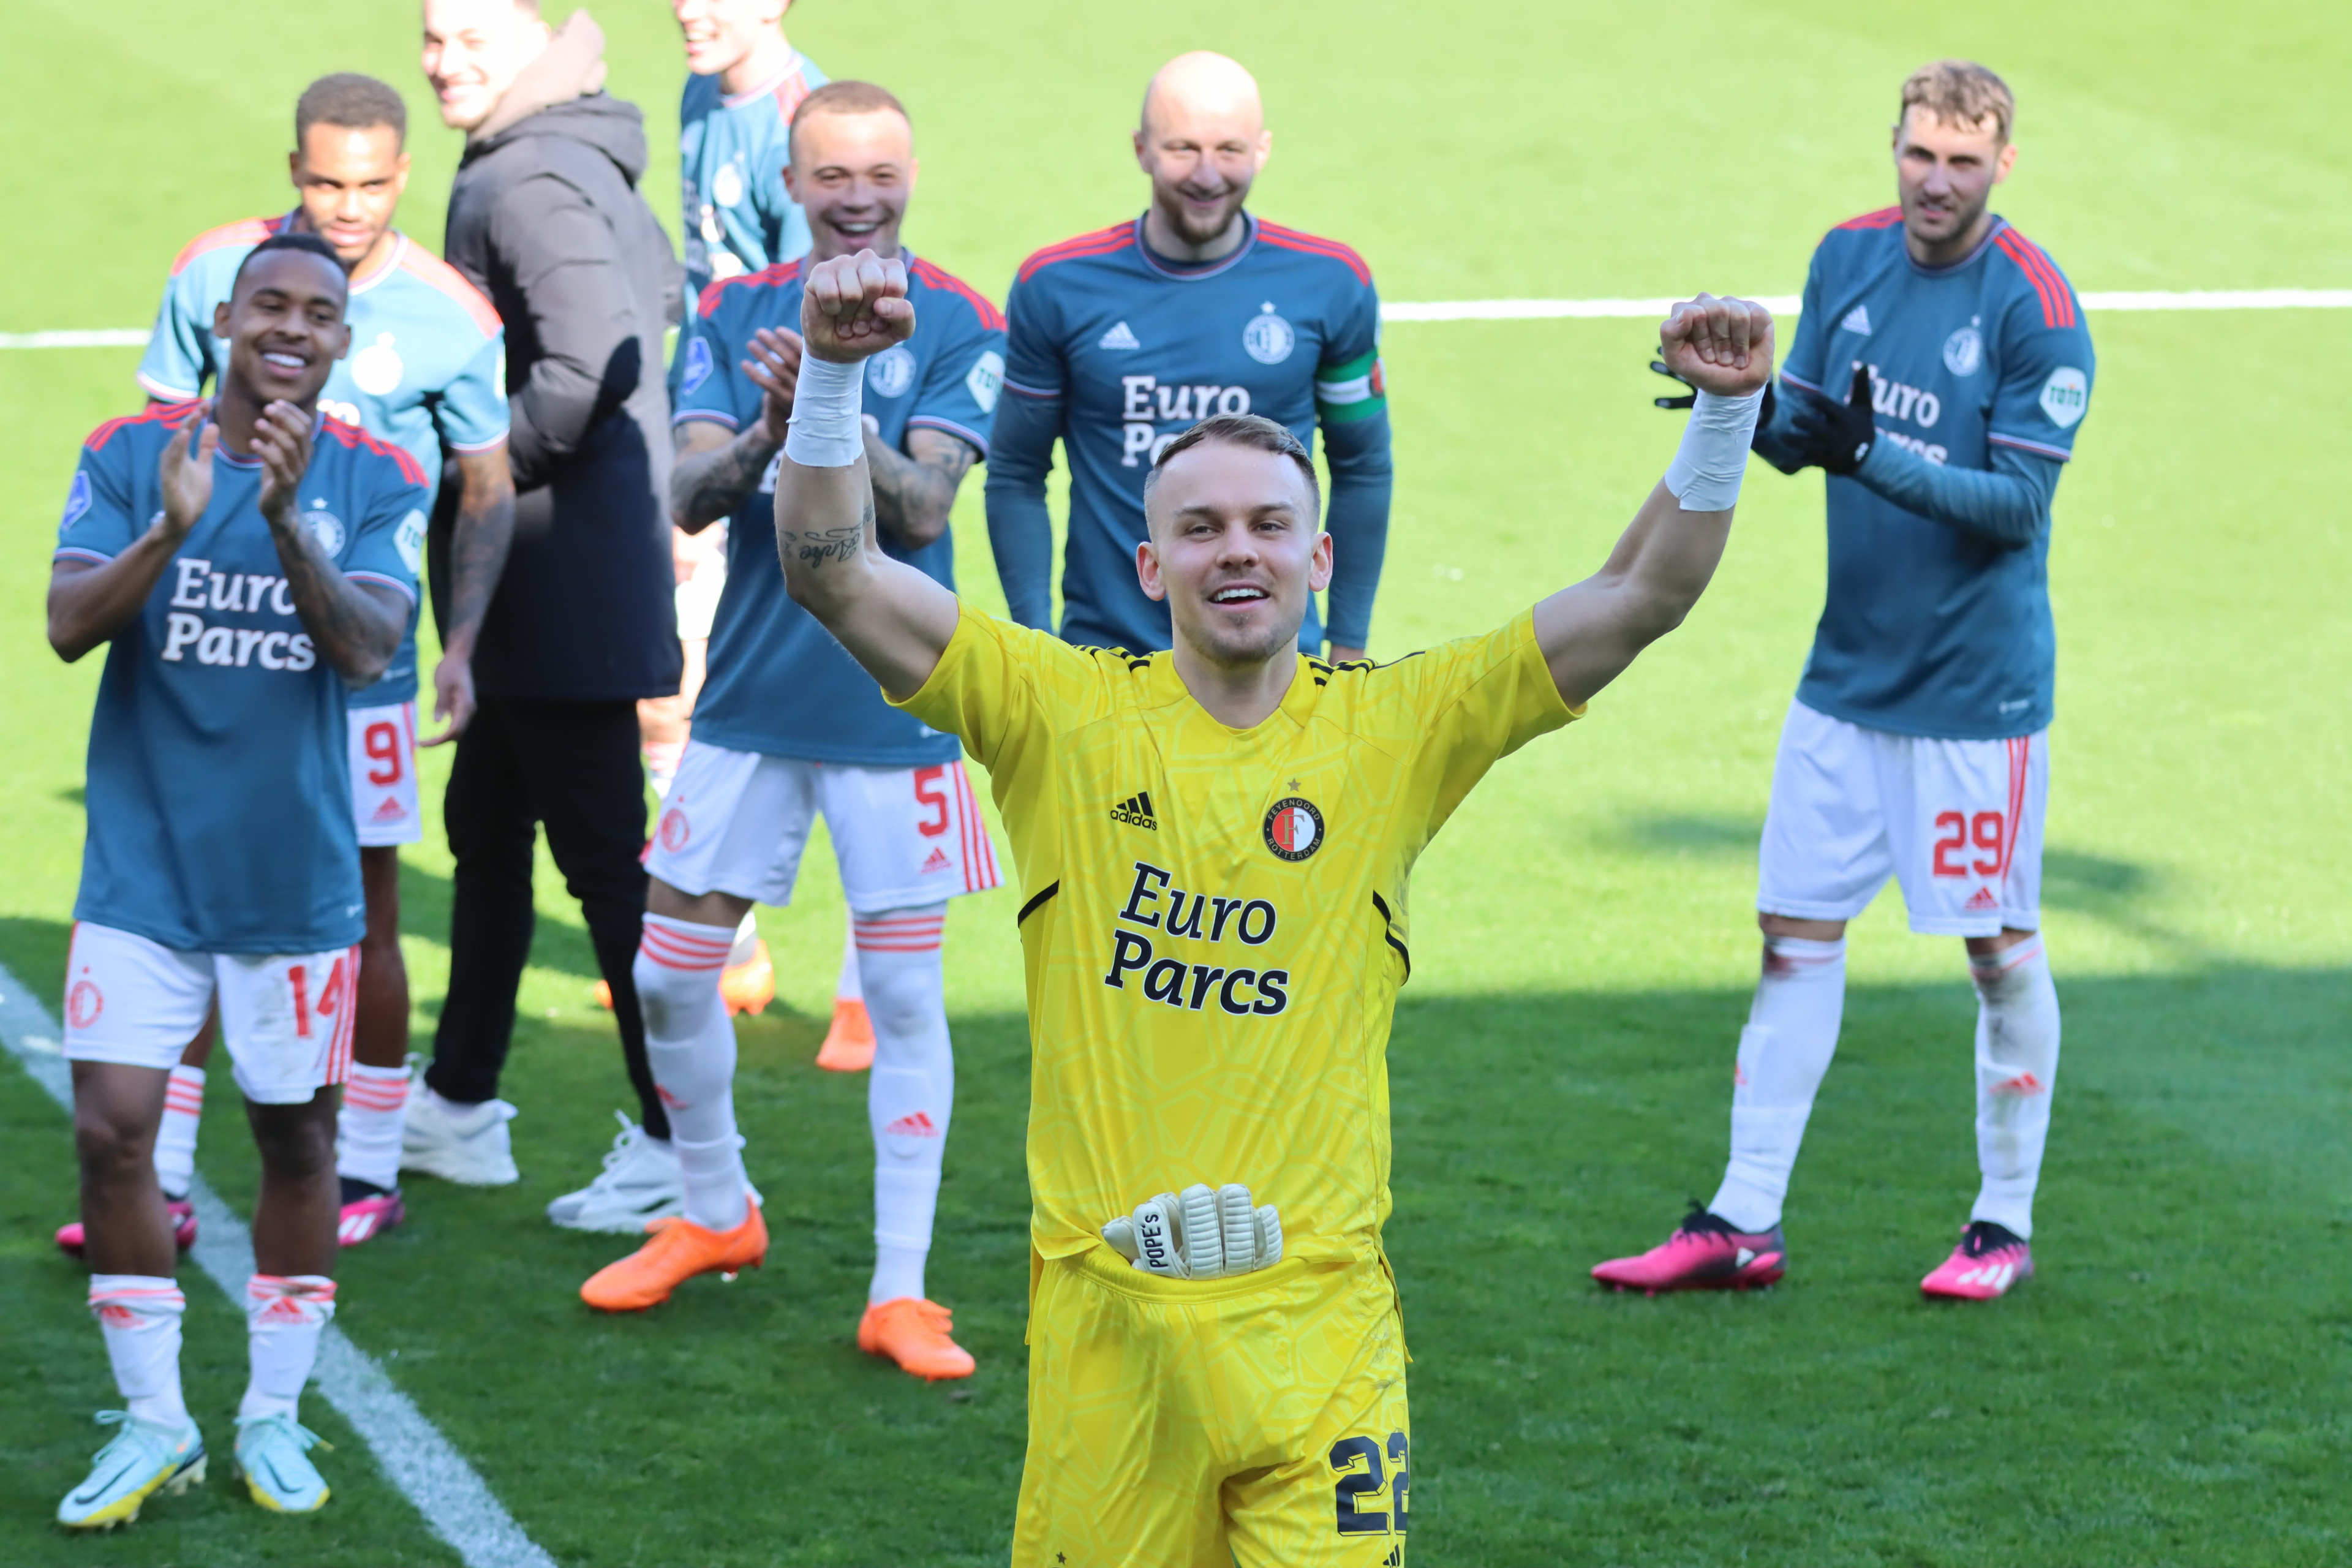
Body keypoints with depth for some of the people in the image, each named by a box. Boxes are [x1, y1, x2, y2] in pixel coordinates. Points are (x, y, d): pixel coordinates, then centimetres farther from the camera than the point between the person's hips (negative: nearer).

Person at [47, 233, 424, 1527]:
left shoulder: (375, 485, -2)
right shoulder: (128, 457, -2)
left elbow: (365, 648, -17)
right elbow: (68, 626, -12)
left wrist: (284, 520, -32)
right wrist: (171, 532, -30)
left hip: (296, 875, 1)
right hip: (142, 870, 0)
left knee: (297, 1138, 8)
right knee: (111, 1134, -7)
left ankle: (274, 1417, 21)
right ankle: (153, 1425, 5)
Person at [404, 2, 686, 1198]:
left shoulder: (529, 181, -17)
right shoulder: (586, 163, 14)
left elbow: (592, 362, -28)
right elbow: (663, 305, 26)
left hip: (563, 571, -11)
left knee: (605, 854, -6)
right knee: (486, 828, 20)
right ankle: (458, 1108, 31)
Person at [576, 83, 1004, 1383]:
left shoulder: (956, 327, -4)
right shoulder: (736, 315, 4)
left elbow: (922, 509, -15)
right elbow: (686, 496, -6)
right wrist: (766, 435, -26)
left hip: (892, 710, -3)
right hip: (749, 701, 3)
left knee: (904, 998, -1)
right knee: (665, 979, 7)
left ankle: (899, 1291, 6)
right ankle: (714, 1216, 30)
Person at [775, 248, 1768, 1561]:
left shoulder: (1396, 728, 3)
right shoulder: (1067, 713, 2)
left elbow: (1642, 594, -1)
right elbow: (836, 574, -4)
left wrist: (1727, 415, -14)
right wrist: (835, 373, -18)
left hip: (1314, 1314, 0)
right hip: (1104, 1305, 0)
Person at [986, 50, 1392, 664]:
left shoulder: (1330, 284, -2)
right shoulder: (1057, 286, -3)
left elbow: (1361, 471, 7)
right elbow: (1017, 478, 3)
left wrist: (1350, 646, 7)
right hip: (1106, 650, 0)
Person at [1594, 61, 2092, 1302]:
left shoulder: (2036, 307, -15)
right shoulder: (1848, 258, 3)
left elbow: (2019, 501, -18)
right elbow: (1802, 429, 8)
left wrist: (1871, 455, -30)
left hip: (1978, 689, -6)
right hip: (1847, 674, 6)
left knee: (2000, 949, 4)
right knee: (1794, 934, 7)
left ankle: (2005, 1226, 17)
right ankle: (1744, 1223, 13)